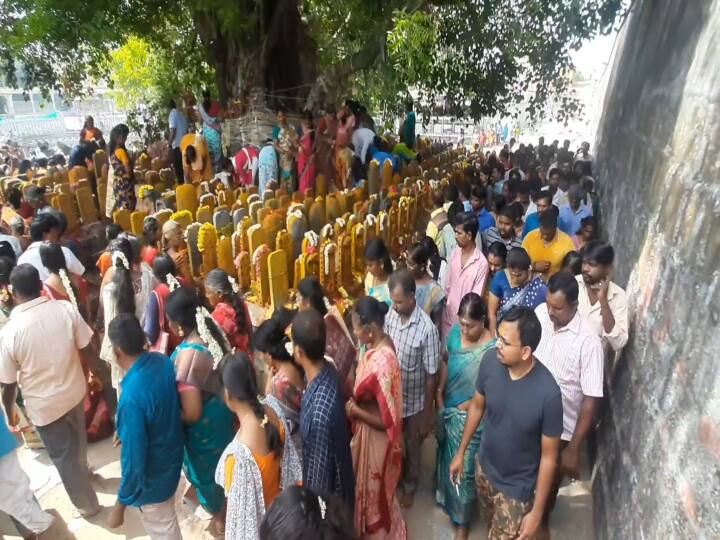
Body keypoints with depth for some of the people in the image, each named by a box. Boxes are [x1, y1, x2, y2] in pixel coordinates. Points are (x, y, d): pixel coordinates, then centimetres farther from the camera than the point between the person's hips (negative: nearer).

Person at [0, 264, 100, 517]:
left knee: (62, 456, 18)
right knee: (77, 439, 31)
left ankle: (87, 504, 35)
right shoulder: (66, 309, -17)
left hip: (44, 405, -3)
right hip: (74, 391, 4)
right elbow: (87, 349, -6)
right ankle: (82, 470, 59)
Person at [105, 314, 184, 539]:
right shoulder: (163, 361, -14)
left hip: (153, 475, -6)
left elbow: (133, 460, -28)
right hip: (171, 455, 7)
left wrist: (119, 507, -13)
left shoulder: (132, 396, -37)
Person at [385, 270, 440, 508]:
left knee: (411, 447, 21)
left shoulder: (427, 329, -28)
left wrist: (427, 414, -12)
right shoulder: (390, 315, -12)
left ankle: (410, 486, 46)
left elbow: (431, 376, -19)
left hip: (413, 401, -4)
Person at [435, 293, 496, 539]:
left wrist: (469, 404, -14)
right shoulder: (455, 333, -10)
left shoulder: (492, 348, -26)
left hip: (470, 416, -5)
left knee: (463, 466, 11)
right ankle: (446, 495, 56)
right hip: (448, 408, 5)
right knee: (447, 456, 27)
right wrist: (439, 393, 2)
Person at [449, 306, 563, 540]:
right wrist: (461, 451, 7)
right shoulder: (490, 361, -21)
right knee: (491, 520, 31)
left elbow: (549, 456, -20)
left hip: (518, 486, -4)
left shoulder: (548, 393, -34)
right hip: (485, 466, 5)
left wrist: (537, 511, -12)